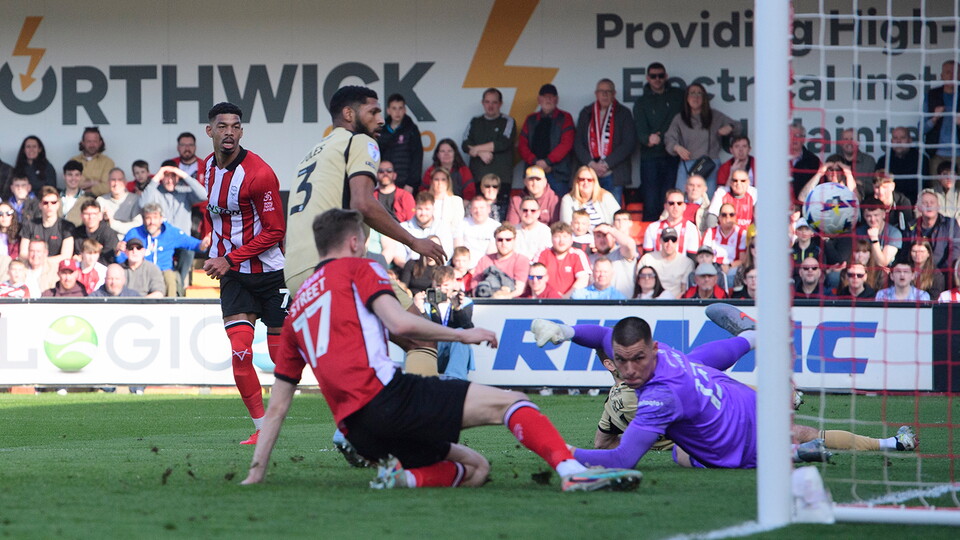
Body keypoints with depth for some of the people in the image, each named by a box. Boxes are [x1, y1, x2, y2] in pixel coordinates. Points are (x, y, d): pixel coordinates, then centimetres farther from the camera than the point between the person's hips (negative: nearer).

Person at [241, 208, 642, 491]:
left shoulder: (296, 308, 28)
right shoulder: (356, 268, 11)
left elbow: (276, 406, 26)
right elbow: (400, 323, -8)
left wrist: (256, 472, 29)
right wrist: (463, 335, 4)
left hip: (357, 431, 6)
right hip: (384, 394, -6)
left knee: (475, 469, 18)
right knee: (508, 403, -7)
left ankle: (403, 476, -9)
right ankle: (571, 471, -32)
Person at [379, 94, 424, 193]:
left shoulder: (411, 130, 3)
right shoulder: (383, 132, 12)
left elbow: (417, 159, -3)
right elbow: (378, 158, 13)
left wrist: (410, 184, -9)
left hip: (407, 186, -3)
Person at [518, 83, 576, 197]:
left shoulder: (564, 118, 8)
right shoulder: (531, 120, 18)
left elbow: (566, 144, -4)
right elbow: (522, 144, 10)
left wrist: (547, 161, -12)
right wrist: (535, 162, -7)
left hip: (557, 174, -3)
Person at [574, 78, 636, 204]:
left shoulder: (623, 113, 7)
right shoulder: (586, 113, 14)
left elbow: (629, 144, -1)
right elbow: (578, 143, 10)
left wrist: (606, 164, -9)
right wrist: (591, 164, -6)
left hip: (614, 175, -2)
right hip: (589, 175, 2)